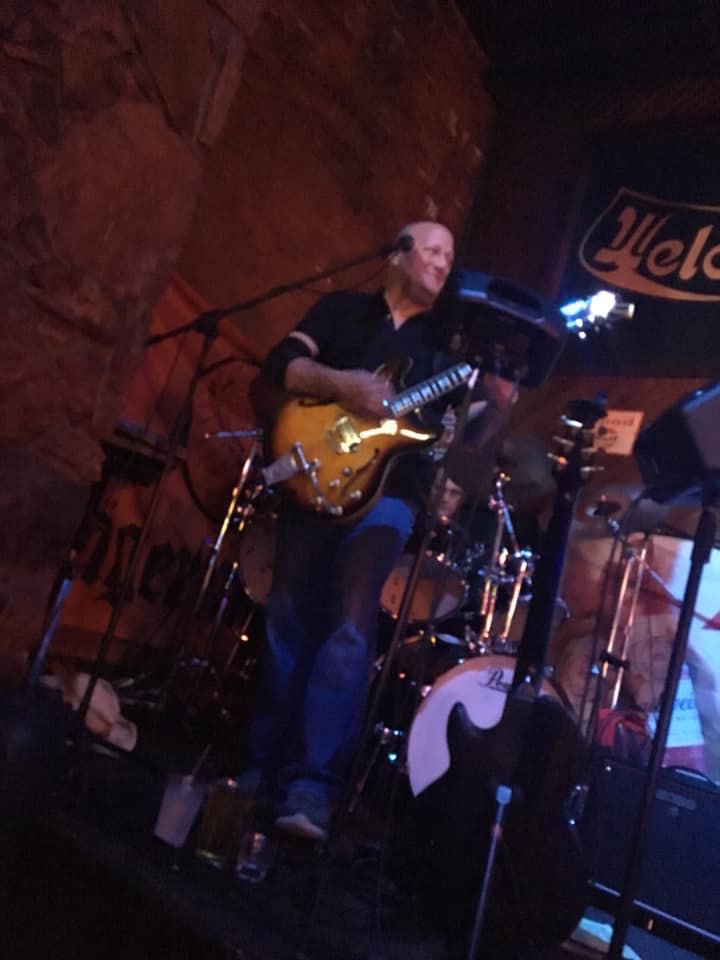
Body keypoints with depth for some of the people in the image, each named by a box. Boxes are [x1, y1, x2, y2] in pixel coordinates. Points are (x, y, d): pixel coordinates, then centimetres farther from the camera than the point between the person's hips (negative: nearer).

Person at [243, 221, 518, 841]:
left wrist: (494, 400, -13)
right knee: (288, 619, 3)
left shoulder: (447, 342, 16)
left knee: (350, 629, -15)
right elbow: (281, 363, -1)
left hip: (387, 491, 0)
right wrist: (339, 384, -17)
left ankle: (313, 785, -10)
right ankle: (266, 764, 17)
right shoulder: (343, 309, 13)